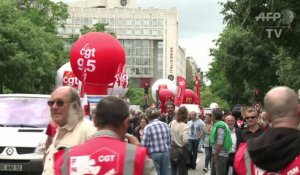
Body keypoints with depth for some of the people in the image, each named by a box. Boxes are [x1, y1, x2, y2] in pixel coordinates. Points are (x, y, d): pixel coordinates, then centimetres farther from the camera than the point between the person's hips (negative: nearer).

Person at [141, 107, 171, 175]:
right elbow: (169, 140, 6)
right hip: (166, 153, 4)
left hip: (154, 154, -4)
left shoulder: (148, 127, -12)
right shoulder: (165, 125, 2)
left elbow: (144, 144, -12)